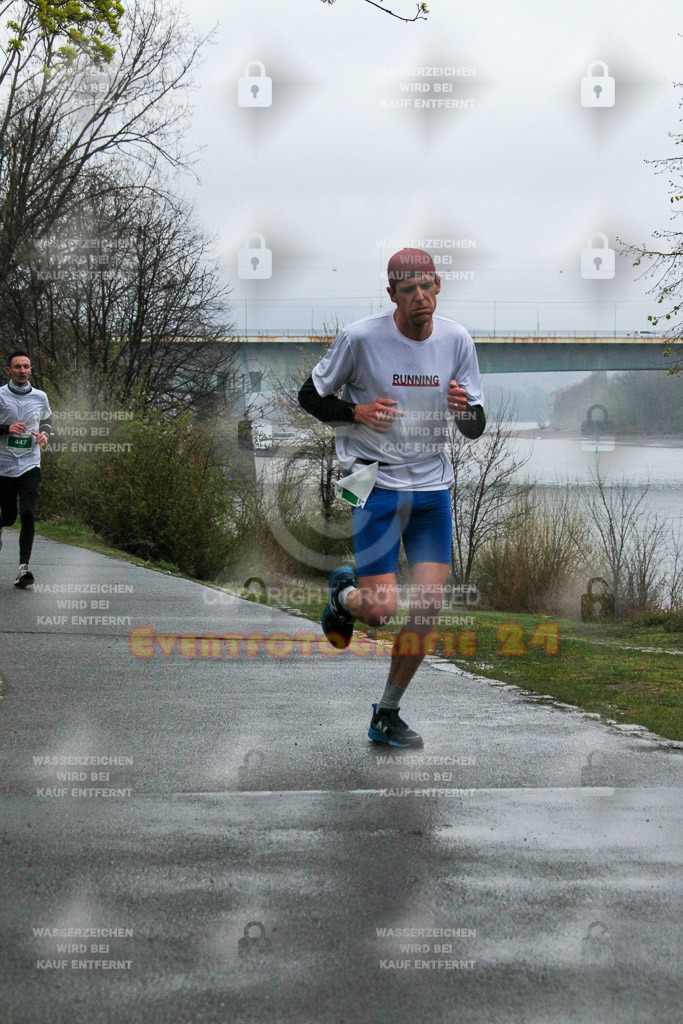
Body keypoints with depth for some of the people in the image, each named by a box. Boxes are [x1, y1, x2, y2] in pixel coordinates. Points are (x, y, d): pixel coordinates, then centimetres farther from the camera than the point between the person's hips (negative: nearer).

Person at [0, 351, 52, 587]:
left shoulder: (40, 397, 6)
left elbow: (47, 421, 21)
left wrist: (44, 435, 0)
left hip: (30, 465, 1)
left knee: (28, 515, -15)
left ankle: (23, 567, -15)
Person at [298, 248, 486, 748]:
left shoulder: (456, 339, 1)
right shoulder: (360, 337, -10)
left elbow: (477, 429, 7)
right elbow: (310, 395, 1)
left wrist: (464, 409, -17)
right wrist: (356, 413, -18)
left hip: (434, 486, 4)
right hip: (377, 483, -4)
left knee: (428, 608, -2)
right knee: (382, 610, -11)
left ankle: (387, 714, 15)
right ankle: (344, 593, 28)